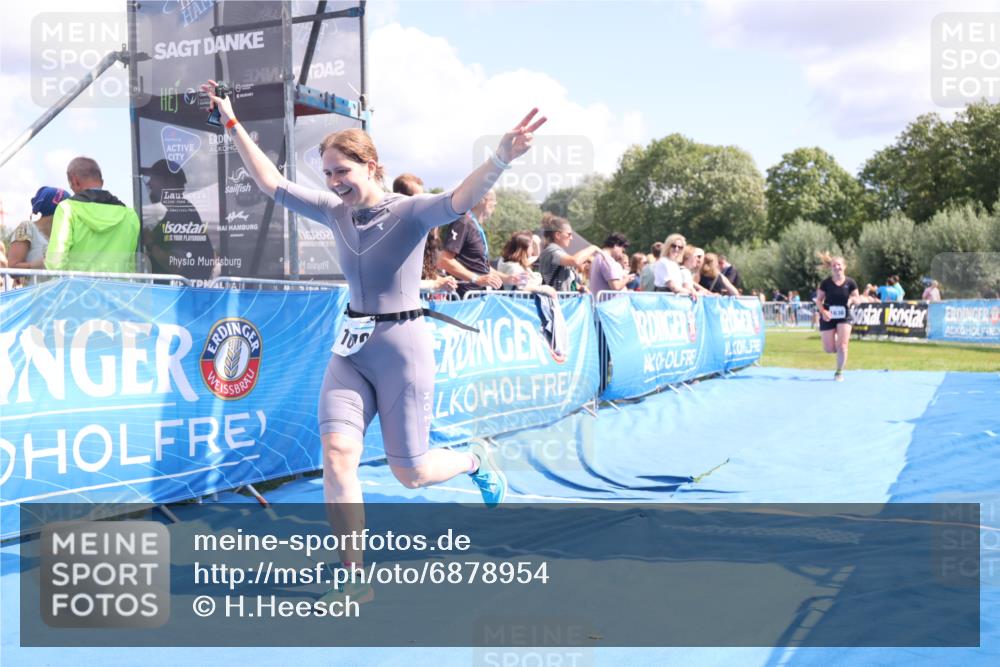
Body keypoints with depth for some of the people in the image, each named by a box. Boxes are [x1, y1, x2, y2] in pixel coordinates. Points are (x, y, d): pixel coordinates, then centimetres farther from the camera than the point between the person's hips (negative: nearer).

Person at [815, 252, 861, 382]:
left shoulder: (850, 282, -5)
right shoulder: (825, 283, -7)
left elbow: (858, 300, 2)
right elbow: (818, 300, -2)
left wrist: (853, 299, -22)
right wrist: (823, 311, -20)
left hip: (844, 317, 0)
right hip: (828, 318, 0)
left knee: (842, 346, -9)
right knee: (829, 349, 1)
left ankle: (839, 372, 8)